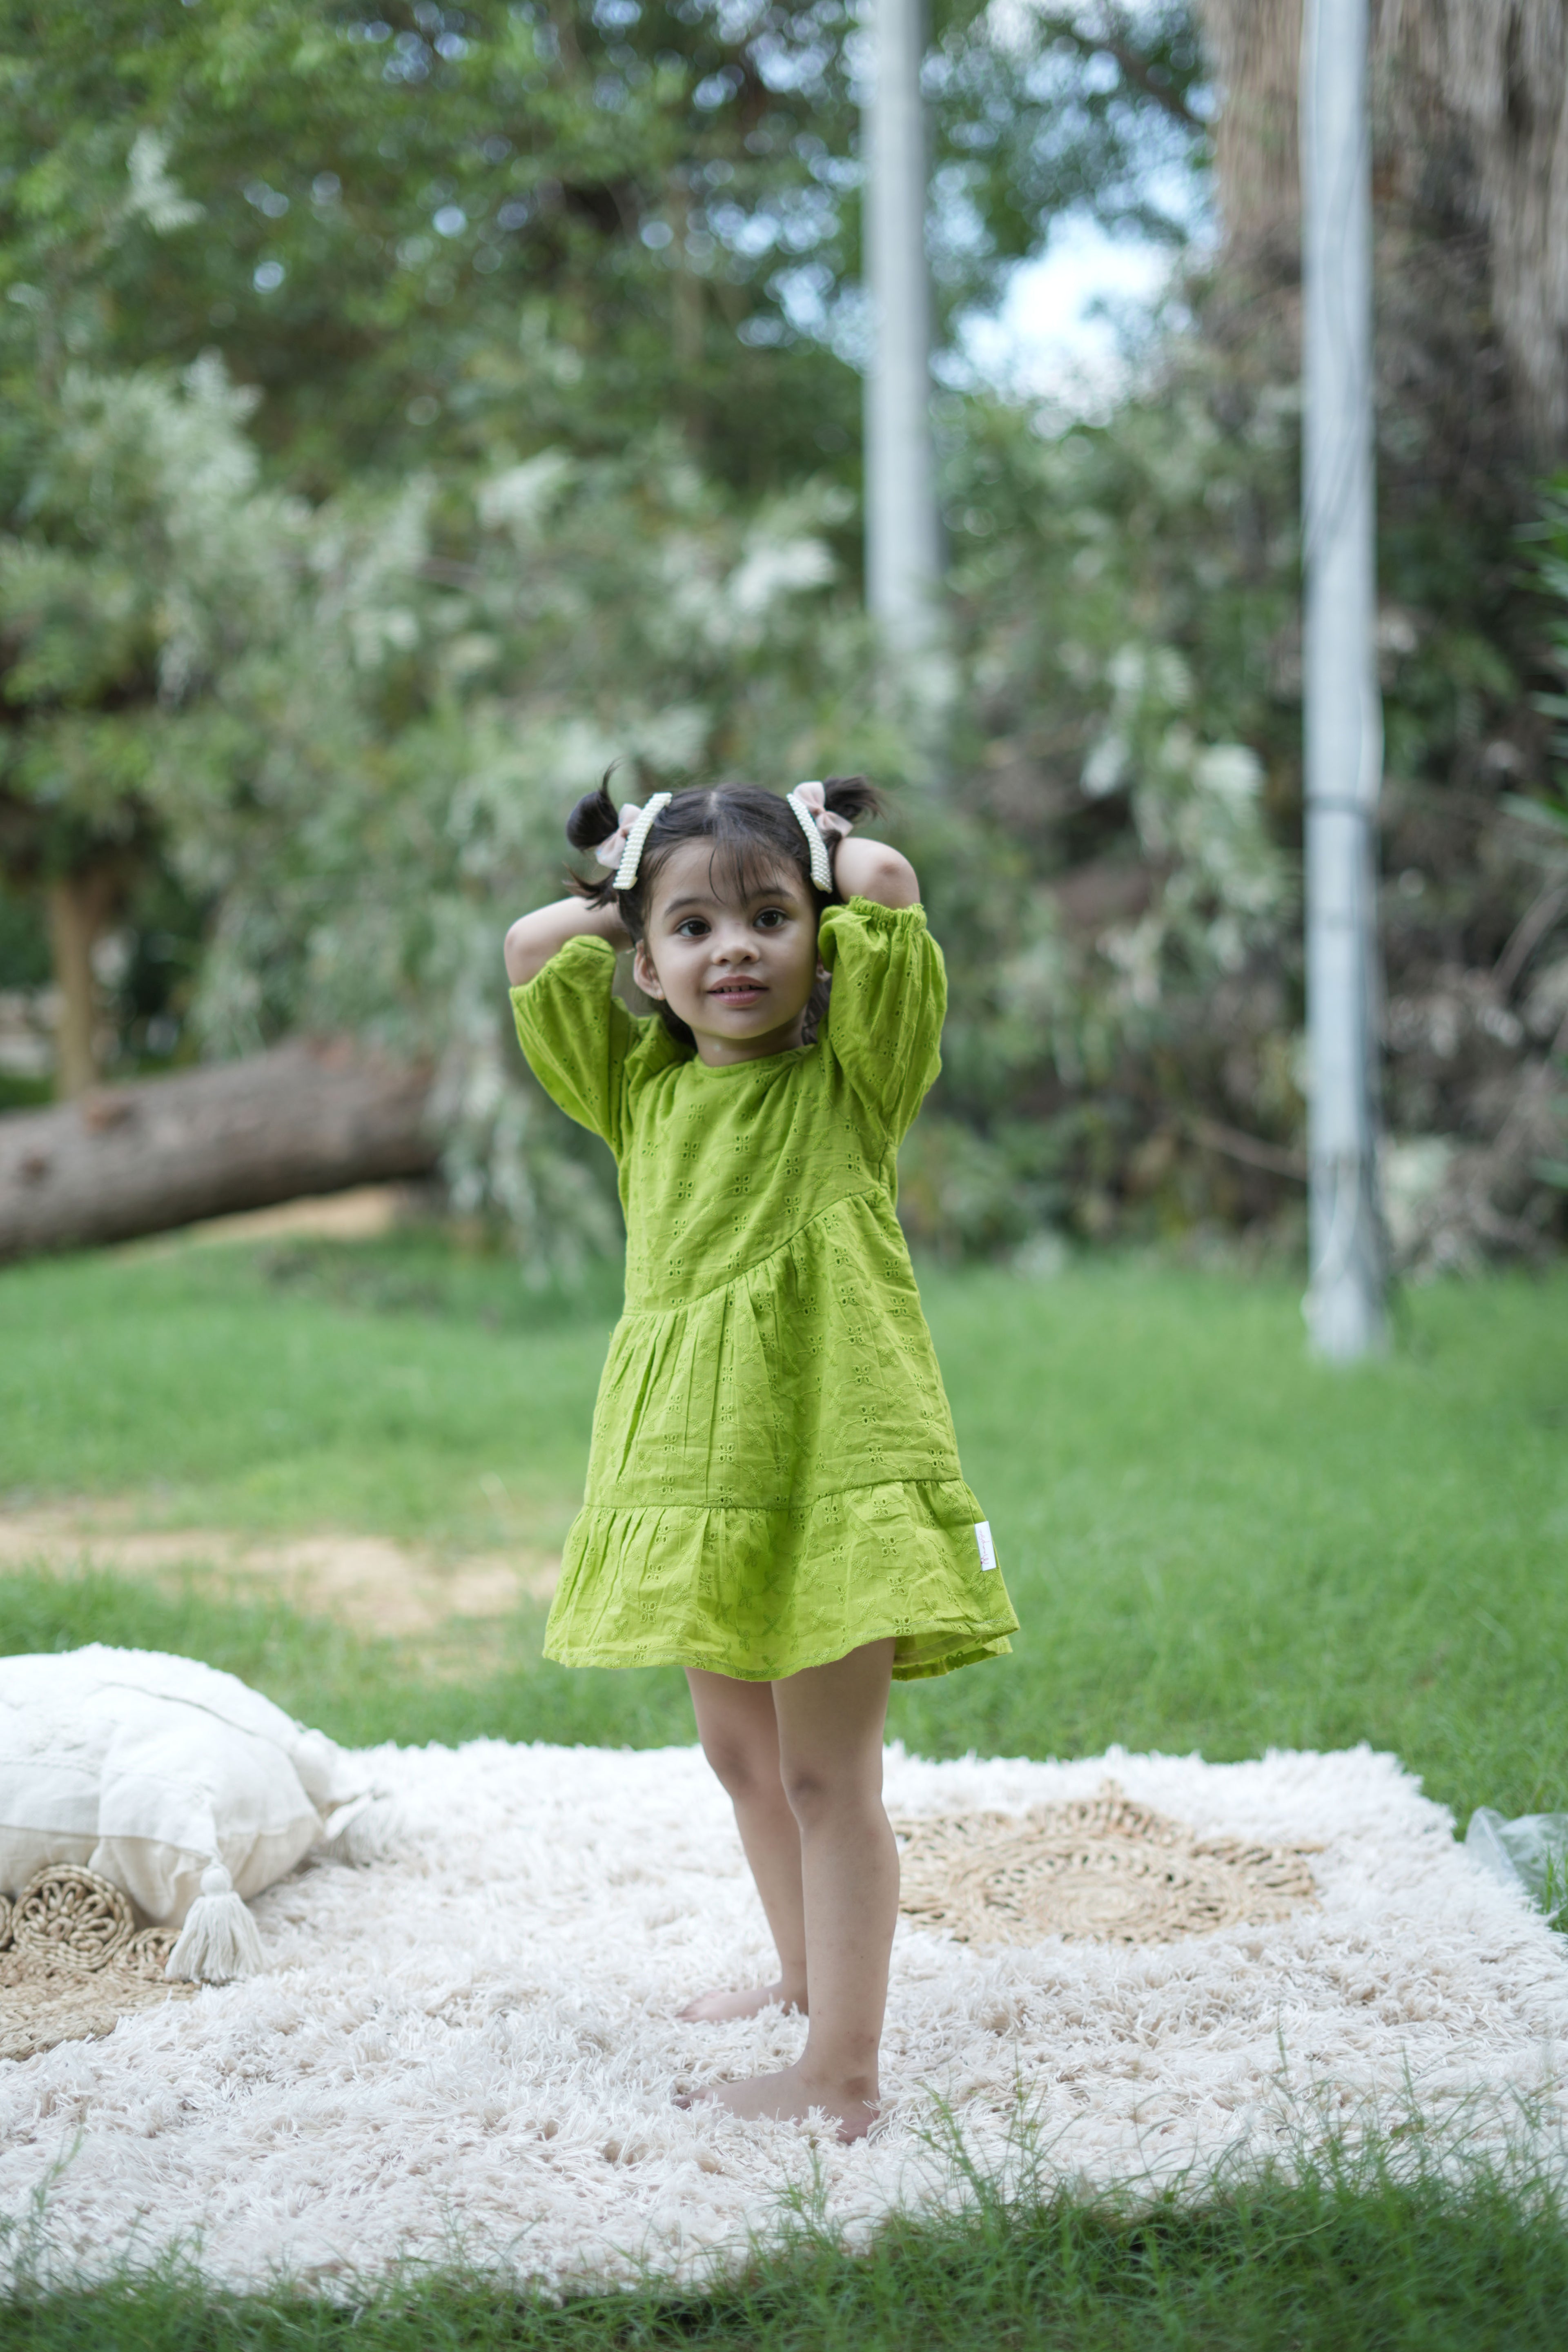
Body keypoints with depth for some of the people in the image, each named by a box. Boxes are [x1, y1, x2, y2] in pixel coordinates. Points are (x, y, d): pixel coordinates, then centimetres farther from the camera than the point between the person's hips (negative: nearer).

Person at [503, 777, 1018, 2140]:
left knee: (828, 1771, -4)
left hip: (832, 1455, -6)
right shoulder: (641, 1093, 9)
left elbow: (885, 882, -17)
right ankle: (807, 1976, 41)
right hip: (695, 1462, 6)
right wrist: (633, 896, 14)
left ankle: (845, 2071, 1)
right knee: (740, 1751, 21)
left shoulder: (851, 1075, -5)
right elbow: (534, 947, 8)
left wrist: (825, 858, 2)